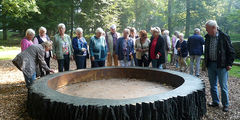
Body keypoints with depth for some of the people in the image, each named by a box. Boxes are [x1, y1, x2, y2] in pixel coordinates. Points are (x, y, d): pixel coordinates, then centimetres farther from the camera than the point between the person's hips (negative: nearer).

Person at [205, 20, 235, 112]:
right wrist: (206, 62, 12)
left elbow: (231, 52, -5)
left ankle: (225, 105, 18)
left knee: (223, 86, 3)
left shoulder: (224, 37, -9)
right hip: (210, 65, 5)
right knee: (213, 85, 13)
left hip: (221, 65, -5)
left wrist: (229, 64, -8)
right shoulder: (207, 37, 6)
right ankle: (215, 102, 28)